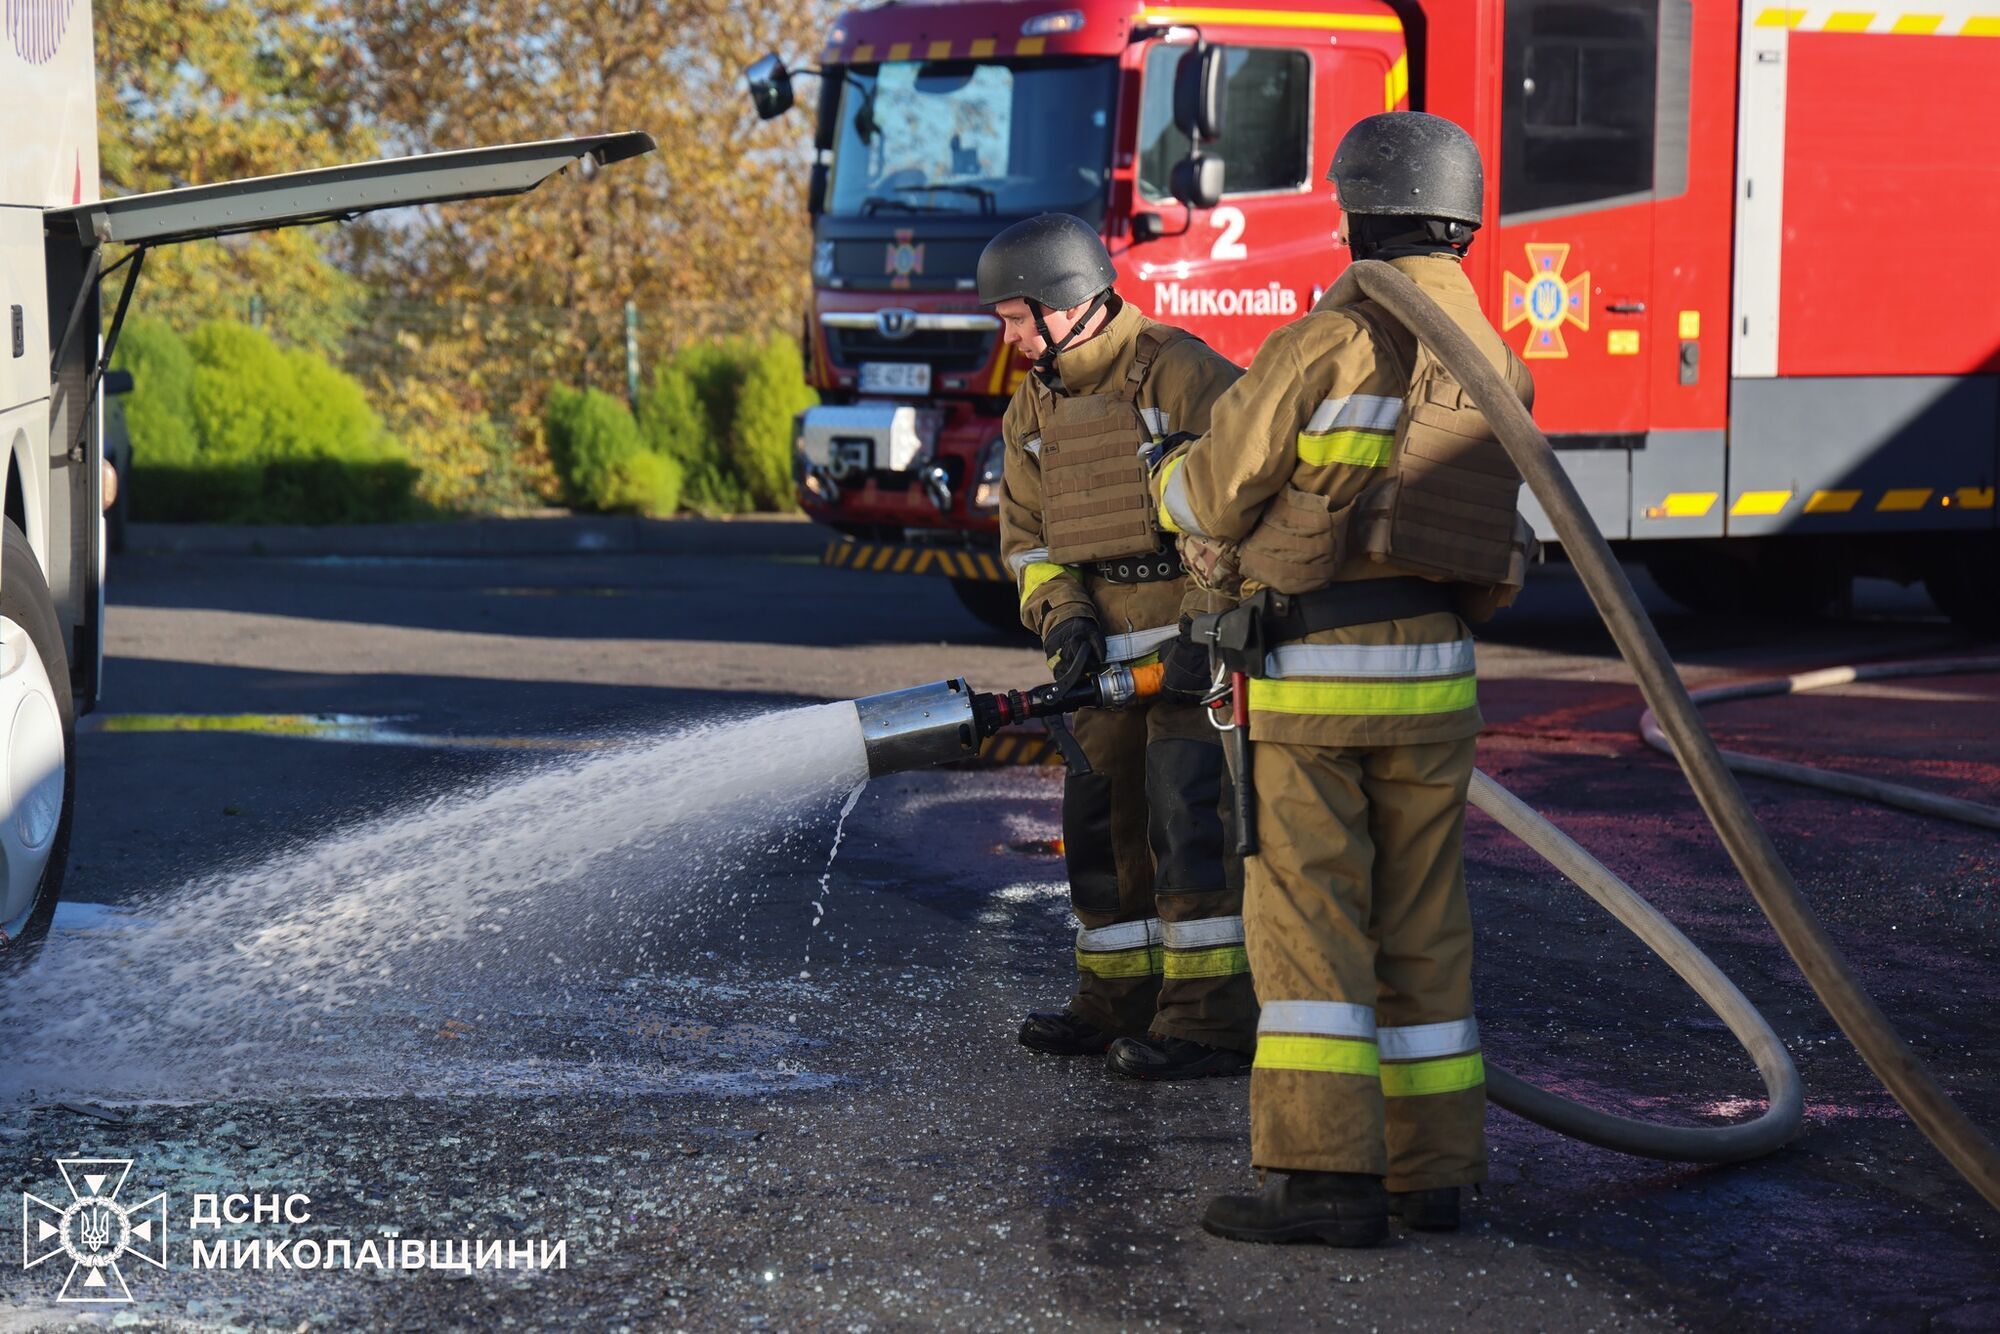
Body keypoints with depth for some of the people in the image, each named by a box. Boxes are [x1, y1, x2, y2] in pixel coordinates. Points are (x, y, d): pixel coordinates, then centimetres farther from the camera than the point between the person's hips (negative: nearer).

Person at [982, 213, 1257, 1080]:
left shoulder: (1180, 373, -13)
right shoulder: (1032, 408, 11)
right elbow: (1025, 533, 14)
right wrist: (1062, 615, -4)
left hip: (1196, 643, -8)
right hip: (1104, 657, 8)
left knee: (1191, 821, -11)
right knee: (1100, 821, 11)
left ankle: (1212, 1016, -9)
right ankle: (1120, 998, 23)